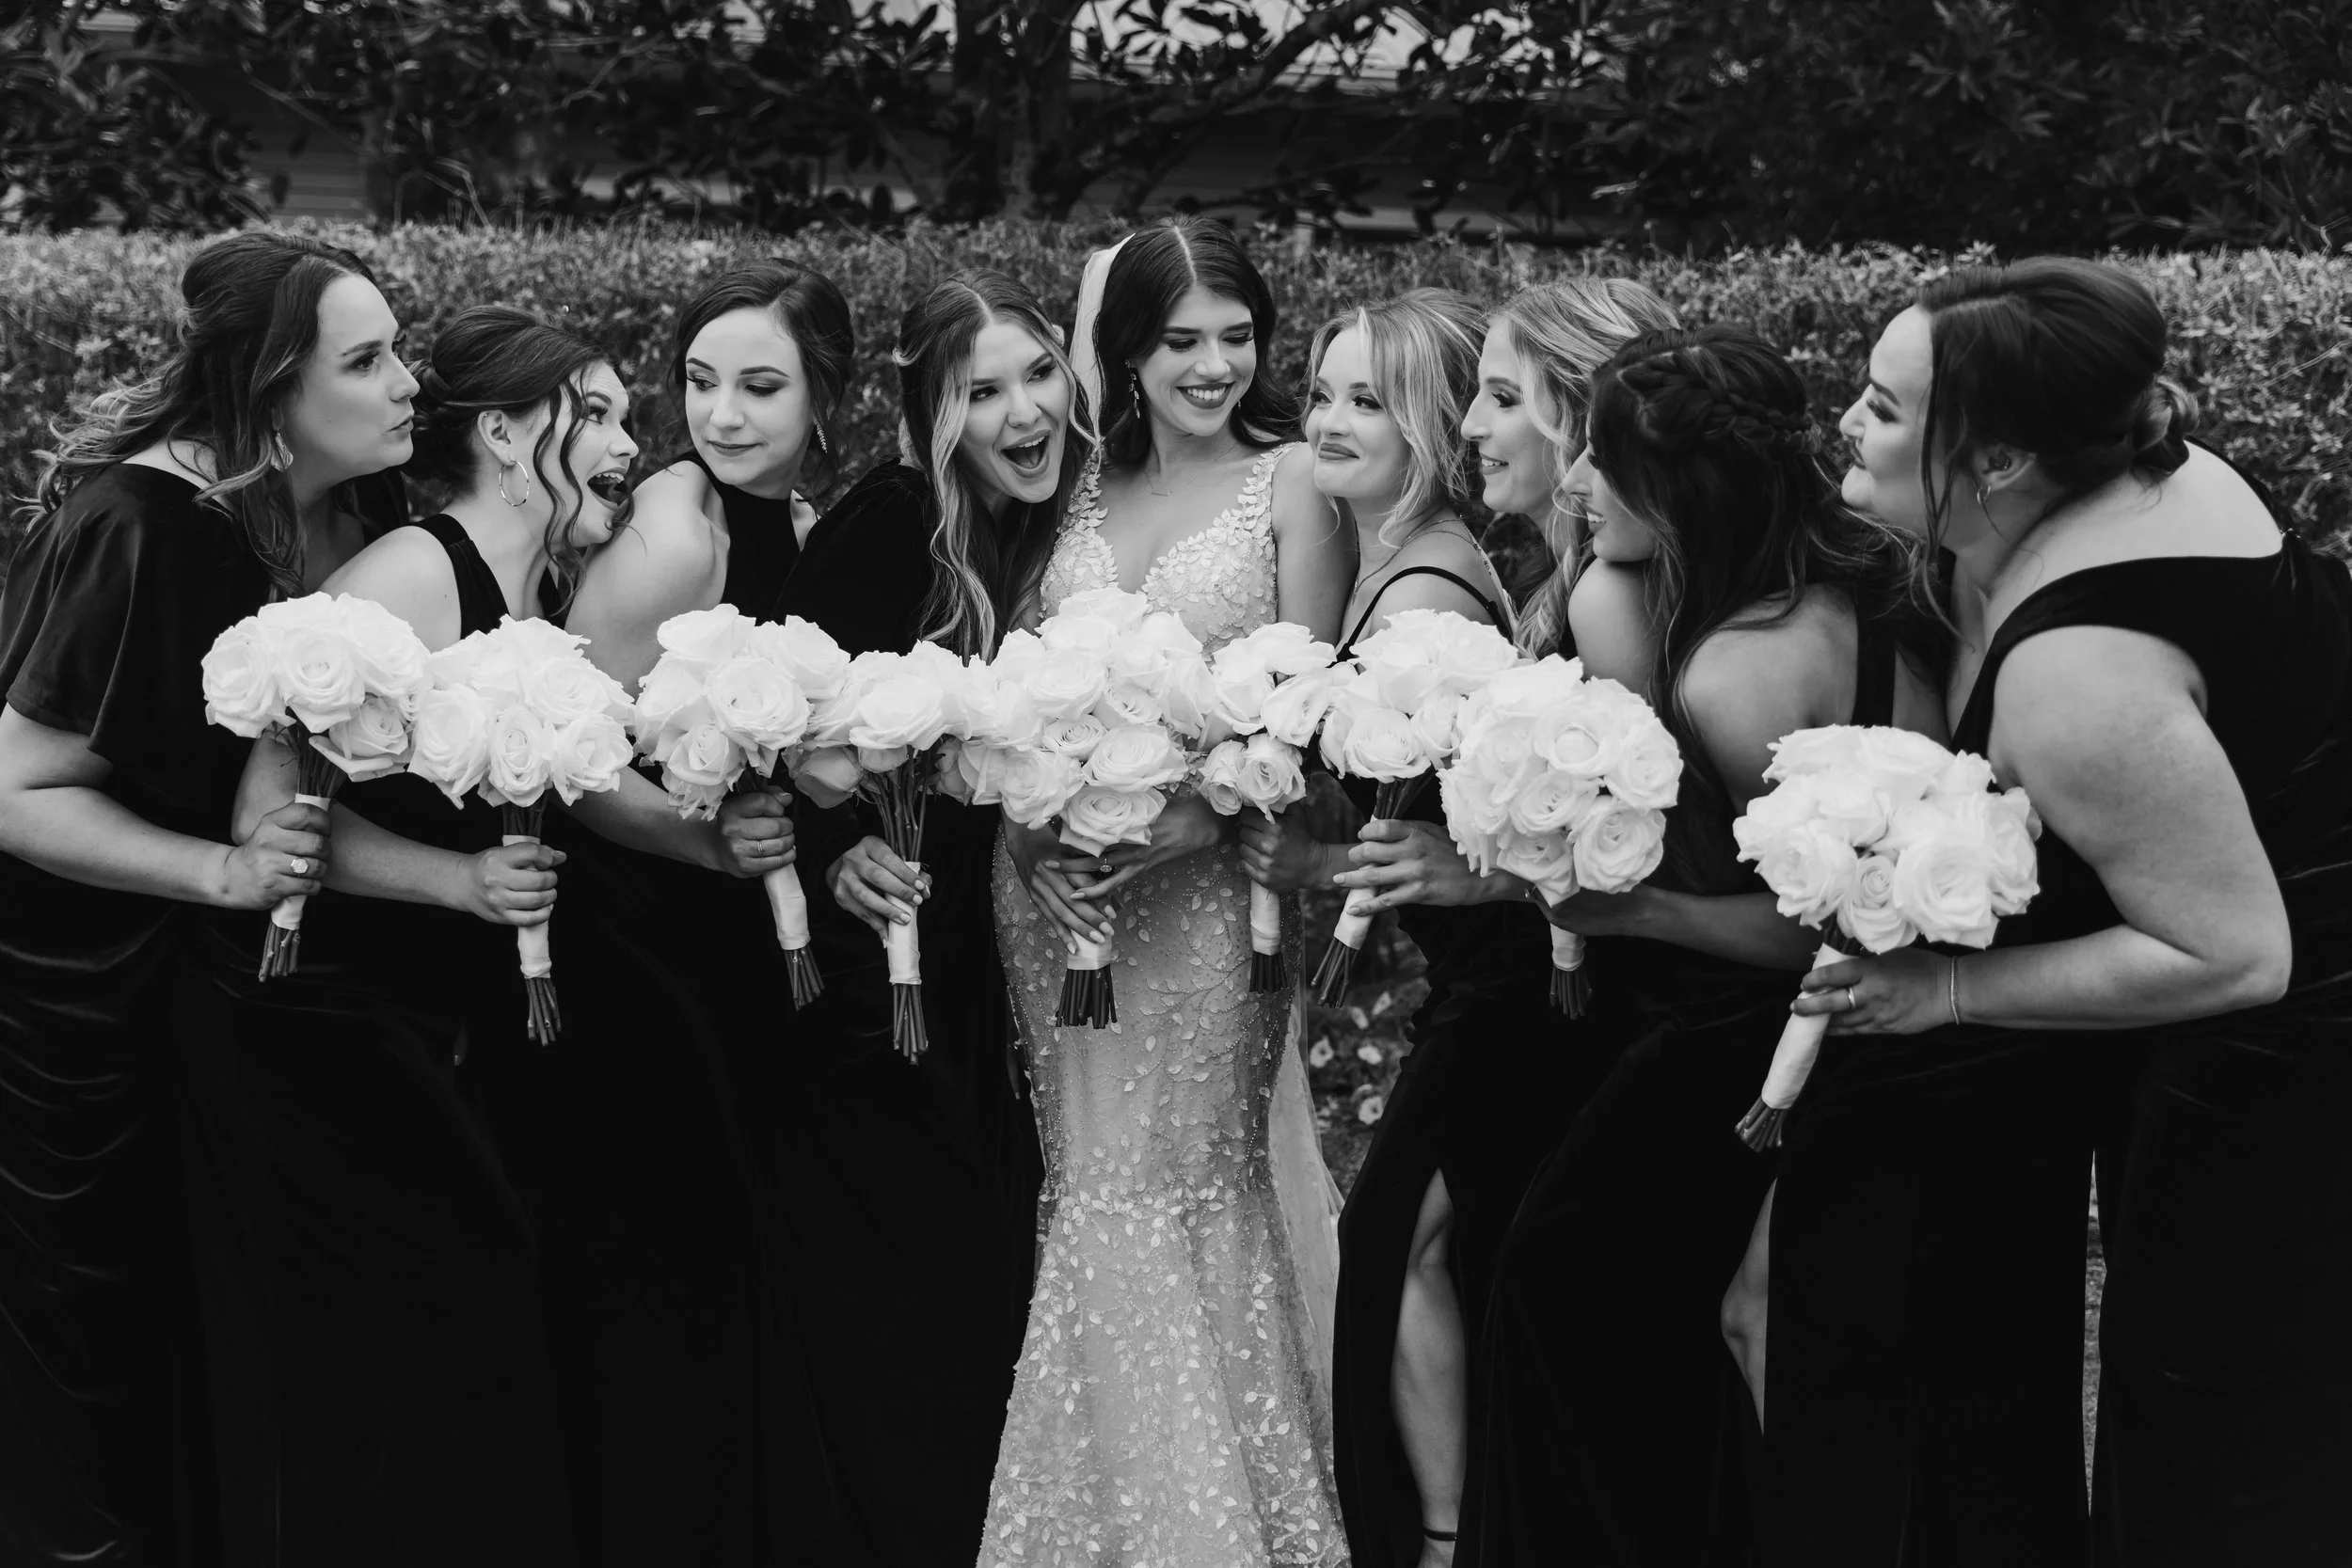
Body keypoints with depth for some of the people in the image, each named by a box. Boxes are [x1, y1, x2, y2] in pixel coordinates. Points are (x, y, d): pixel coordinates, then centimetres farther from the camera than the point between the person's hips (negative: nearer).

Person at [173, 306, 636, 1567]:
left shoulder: (542, 604, 9)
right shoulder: (411, 573, -16)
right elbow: (271, 806, -21)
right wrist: (460, 879, -26)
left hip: (418, 1038, 8)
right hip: (307, 1029, -8)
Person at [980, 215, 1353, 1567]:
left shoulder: (1291, 482, -2)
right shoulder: (1083, 493, 11)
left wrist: (1189, 821, -20)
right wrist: (1034, 836, -8)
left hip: (1206, 886, -4)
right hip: (1058, 890, 4)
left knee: (1185, 1195, -2)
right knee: (1091, 1195, 7)